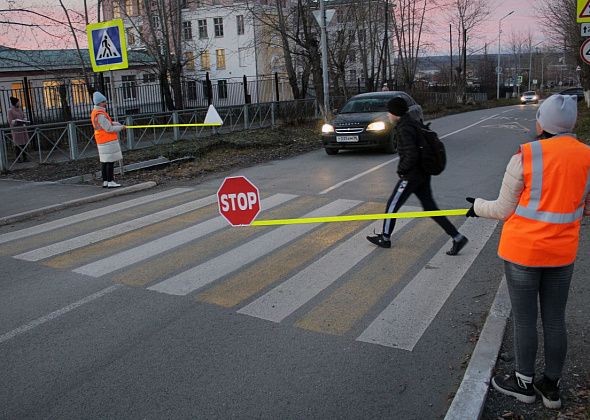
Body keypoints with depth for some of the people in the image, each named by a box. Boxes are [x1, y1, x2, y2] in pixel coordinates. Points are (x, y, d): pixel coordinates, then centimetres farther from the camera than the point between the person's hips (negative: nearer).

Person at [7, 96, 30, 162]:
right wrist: (17, 121, -26)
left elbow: (24, 117, 19)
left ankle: (24, 158, 10)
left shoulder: (20, 109, 13)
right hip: (16, 129, -6)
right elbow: (10, 121, -8)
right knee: (18, 145, -5)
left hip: (22, 128, 6)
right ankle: (19, 159, 1)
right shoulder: (10, 111, -5)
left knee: (24, 144, 4)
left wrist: (24, 120, -2)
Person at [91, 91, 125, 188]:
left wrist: (116, 124, 4)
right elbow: (109, 129, -19)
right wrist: (121, 127, -7)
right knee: (110, 161, -7)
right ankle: (110, 182, -5)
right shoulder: (100, 115, -18)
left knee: (104, 161, 12)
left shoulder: (95, 112, 15)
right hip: (108, 141, -10)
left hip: (102, 141, 10)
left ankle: (105, 182, 17)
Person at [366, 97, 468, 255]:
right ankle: (457, 238, 10)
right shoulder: (413, 123, 11)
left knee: (392, 205, 7)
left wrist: (401, 169, -11)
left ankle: (385, 238, 21)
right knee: (430, 208, 11)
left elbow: (412, 155, -28)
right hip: (423, 175, 9)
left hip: (411, 176, -9)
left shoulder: (404, 129, -19)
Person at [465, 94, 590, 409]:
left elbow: (503, 209, -8)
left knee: (524, 319, 9)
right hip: (562, 253, 5)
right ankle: (551, 387, 29)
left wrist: (478, 206, 11)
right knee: (555, 319, 15)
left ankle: (524, 383, 25)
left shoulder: (526, 156, -15)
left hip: (523, 250, -5)